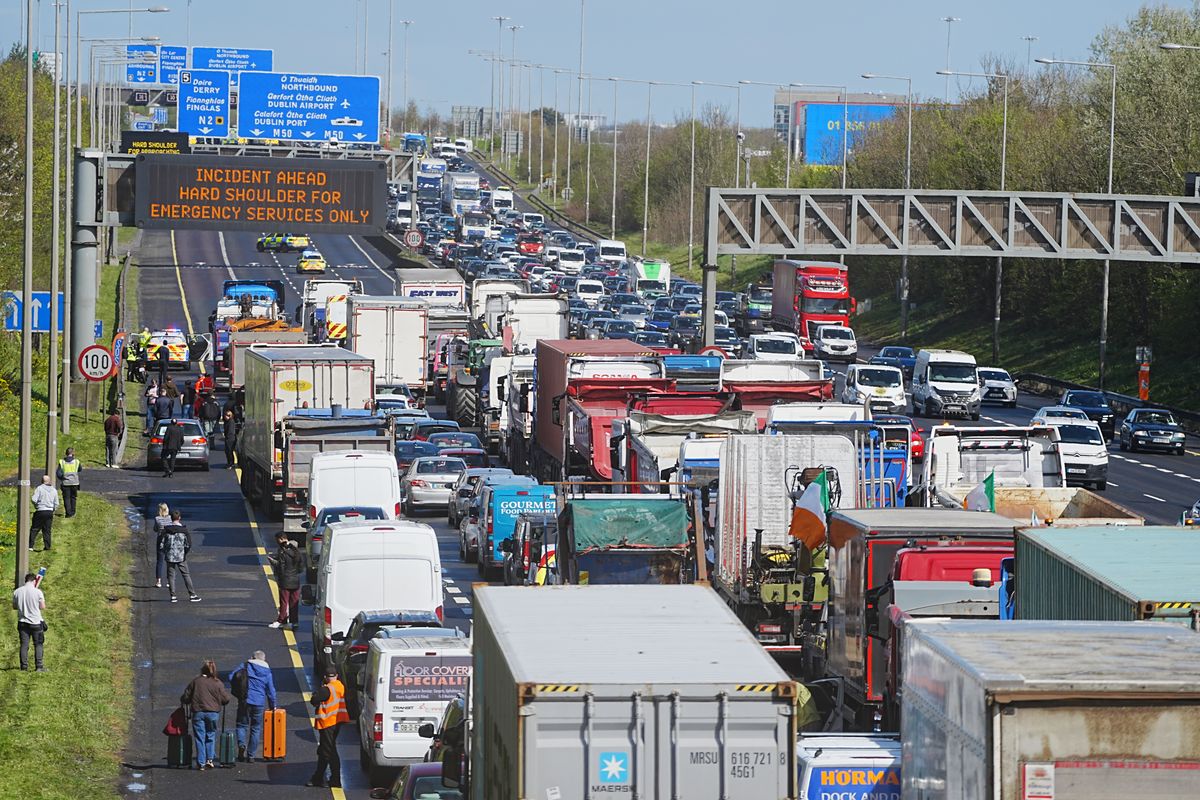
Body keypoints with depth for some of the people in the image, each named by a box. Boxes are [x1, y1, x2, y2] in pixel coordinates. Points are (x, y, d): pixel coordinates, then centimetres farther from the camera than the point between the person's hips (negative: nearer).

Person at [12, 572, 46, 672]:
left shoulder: (17, 592, -1)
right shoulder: (37, 592, -10)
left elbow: (14, 606, 9)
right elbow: (43, 607, -5)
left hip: (22, 622, 3)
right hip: (36, 622, -3)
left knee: (24, 645, 6)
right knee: (38, 645, 6)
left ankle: (24, 667, 4)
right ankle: (39, 666, 2)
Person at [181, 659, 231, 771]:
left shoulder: (195, 681, -1)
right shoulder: (217, 683, -3)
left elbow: (186, 697, 3)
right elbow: (225, 699, 2)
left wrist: (184, 701, 26)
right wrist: (230, 697, 25)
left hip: (198, 712, 0)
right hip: (213, 712, 0)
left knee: (200, 738, 5)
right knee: (211, 736, 13)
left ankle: (201, 763, 3)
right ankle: (210, 759, 1)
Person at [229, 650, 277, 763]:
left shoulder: (245, 665, 2)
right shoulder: (267, 671, 6)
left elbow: (231, 677, -5)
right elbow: (271, 690, 7)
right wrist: (272, 706, 19)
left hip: (245, 700, -1)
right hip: (259, 703, 1)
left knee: (242, 724, 11)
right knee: (256, 728, 10)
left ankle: (241, 744, -17)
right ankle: (251, 756, 11)